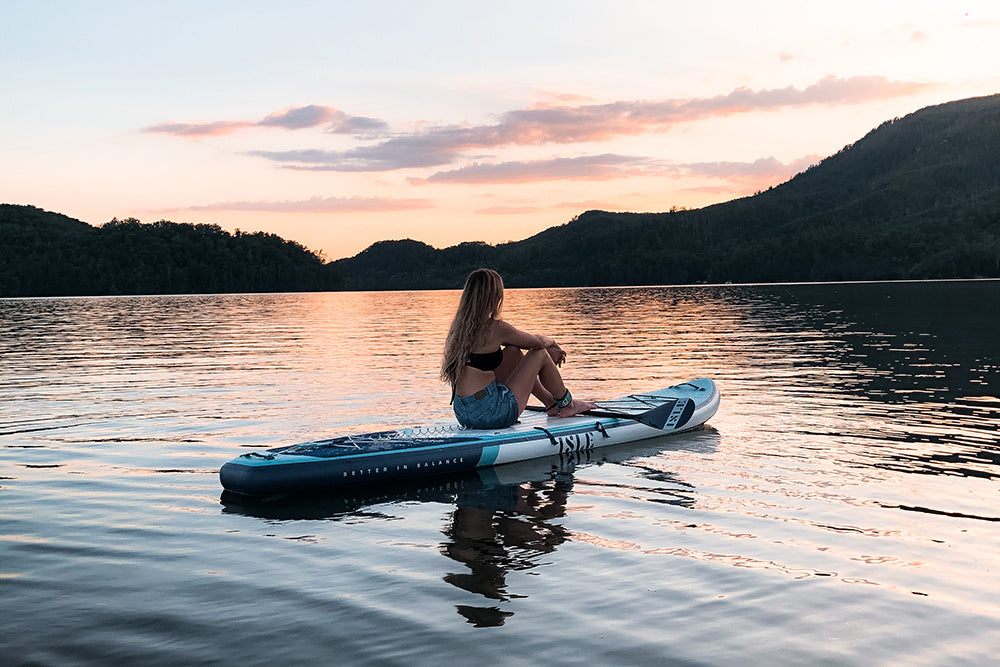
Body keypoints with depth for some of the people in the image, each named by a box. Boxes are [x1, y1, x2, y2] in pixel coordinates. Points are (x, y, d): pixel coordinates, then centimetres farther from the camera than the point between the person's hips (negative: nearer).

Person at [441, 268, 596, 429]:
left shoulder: (461, 325, 8)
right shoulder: (495, 328, -16)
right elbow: (538, 341, 0)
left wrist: (551, 348, 23)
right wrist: (552, 342, 22)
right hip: (490, 414, -8)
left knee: (514, 352, 24)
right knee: (540, 354, 8)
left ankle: (550, 403, 36)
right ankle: (566, 404, 29)